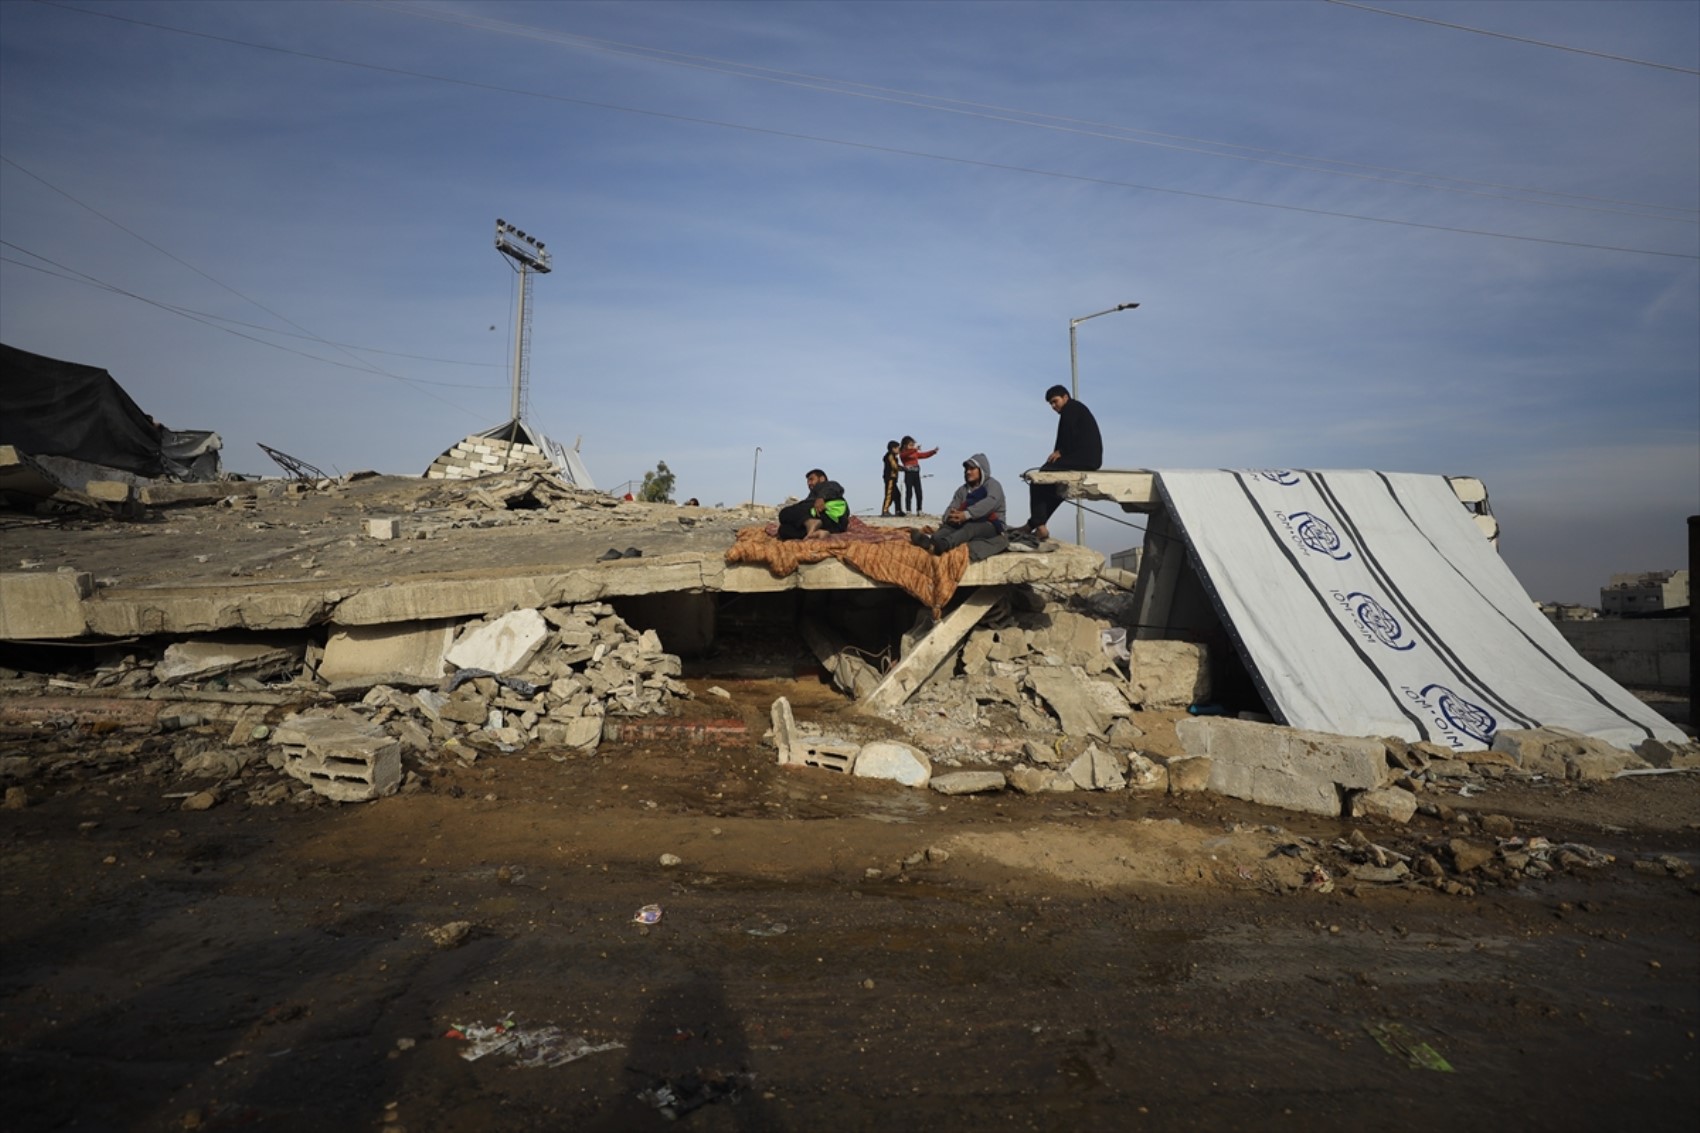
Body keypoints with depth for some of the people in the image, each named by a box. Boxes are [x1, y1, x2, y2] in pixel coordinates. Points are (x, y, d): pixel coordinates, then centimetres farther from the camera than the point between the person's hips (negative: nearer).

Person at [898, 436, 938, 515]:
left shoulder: (915, 453, 19)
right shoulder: (903, 454, -2)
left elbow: (924, 455, 19)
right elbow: (907, 453, -24)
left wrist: (934, 451, 8)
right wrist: (915, 449, -39)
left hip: (916, 474, 6)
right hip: (908, 474, -6)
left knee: (919, 493, 4)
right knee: (909, 493, -6)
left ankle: (919, 510, 9)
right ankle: (908, 511, -3)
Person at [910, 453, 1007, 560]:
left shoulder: (992, 485, 2)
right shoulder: (962, 490, 17)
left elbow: (990, 501, -21)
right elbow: (951, 508, 2)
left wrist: (967, 514, -37)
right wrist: (951, 517, -27)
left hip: (991, 526, -5)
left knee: (970, 527, -37)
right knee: (948, 526, -24)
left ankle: (943, 544, -67)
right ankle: (929, 541, -58)